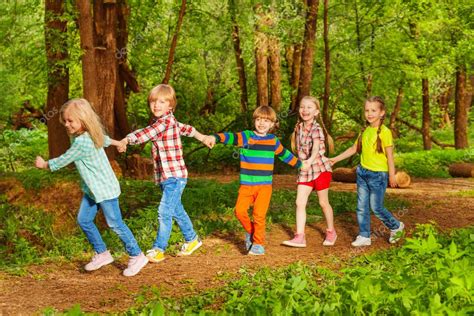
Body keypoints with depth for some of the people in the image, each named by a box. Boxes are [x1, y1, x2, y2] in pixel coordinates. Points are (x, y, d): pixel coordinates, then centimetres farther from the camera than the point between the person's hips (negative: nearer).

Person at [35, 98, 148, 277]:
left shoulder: (82, 143, -27)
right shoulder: (90, 134, 2)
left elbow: (63, 161, -17)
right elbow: (104, 139, 24)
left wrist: (44, 165, 1)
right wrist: (117, 143, 45)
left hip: (105, 189, -10)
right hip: (92, 189, 10)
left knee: (115, 224, -3)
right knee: (83, 220, 10)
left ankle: (137, 256, 9)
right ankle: (102, 254, 23)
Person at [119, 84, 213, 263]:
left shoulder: (167, 121, -16)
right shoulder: (161, 121, 12)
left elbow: (146, 133, -29)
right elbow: (185, 128, 25)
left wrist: (126, 140, -38)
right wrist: (202, 137, 37)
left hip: (175, 176, -10)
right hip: (164, 177, 10)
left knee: (164, 211, -12)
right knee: (176, 211, 19)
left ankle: (158, 249, -7)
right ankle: (192, 240, 34)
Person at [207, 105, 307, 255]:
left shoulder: (273, 141, 8)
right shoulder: (246, 137, -2)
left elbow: (285, 155, 25)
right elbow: (230, 137, -19)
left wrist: (301, 164, 34)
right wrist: (215, 137, -39)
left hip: (264, 185, 0)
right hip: (246, 185, 0)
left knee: (259, 215, -4)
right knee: (240, 210, -8)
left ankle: (258, 244, 12)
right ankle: (250, 231, 21)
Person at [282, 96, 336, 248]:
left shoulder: (316, 129, -16)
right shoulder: (298, 127, 4)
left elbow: (316, 146, -35)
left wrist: (310, 160, -53)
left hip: (320, 168, -6)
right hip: (305, 170, 6)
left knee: (323, 202, 7)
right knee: (300, 202, -5)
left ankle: (331, 232, 27)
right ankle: (299, 237, -4)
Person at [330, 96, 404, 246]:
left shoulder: (384, 132, -11)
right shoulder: (365, 131, 8)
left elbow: (389, 155, -10)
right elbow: (354, 149, 16)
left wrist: (392, 175, -10)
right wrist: (336, 159, 13)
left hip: (378, 174, -6)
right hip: (362, 172, 6)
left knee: (376, 207, 0)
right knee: (362, 207, 7)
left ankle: (396, 227, 23)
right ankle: (364, 236, 16)